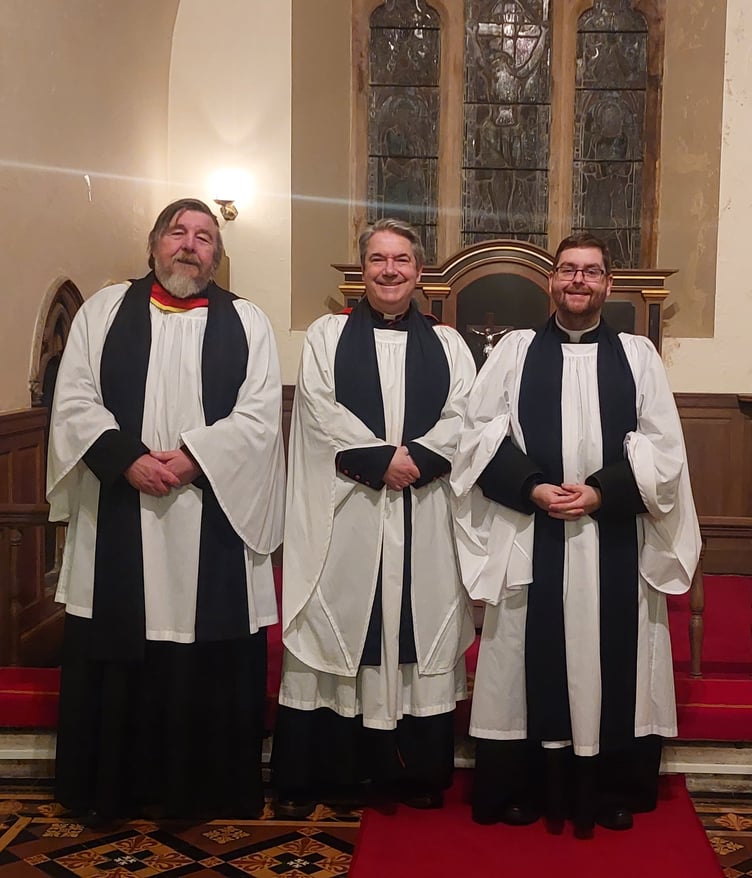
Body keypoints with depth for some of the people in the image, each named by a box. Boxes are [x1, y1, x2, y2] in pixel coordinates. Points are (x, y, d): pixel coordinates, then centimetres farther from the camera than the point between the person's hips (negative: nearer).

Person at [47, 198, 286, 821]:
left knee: (212, 663, 3)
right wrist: (128, 460, -13)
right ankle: (116, 787, 24)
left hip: (214, 523, 0)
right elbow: (75, 402, 1)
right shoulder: (104, 310, 10)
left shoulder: (247, 322, 8)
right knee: (116, 661, 7)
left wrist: (193, 458, -15)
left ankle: (209, 788, 20)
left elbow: (260, 414, -2)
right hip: (118, 519, 1)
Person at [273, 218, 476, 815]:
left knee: (419, 628, 5)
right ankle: (315, 773, 12)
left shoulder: (447, 344, 12)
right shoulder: (328, 335, 8)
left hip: (423, 514, 2)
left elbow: (461, 418, 1)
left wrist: (415, 459, -15)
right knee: (335, 628, 2)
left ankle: (417, 770, 18)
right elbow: (320, 413, -5)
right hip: (344, 510, -1)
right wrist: (380, 458, -14)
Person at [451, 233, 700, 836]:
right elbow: (481, 435, 1)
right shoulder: (515, 350, 8)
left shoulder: (638, 355, 9)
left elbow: (663, 448, 1)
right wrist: (532, 489, -13)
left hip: (614, 540, 1)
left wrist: (600, 492, -12)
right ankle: (523, 789, 18)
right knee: (530, 659, 4)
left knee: (613, 661, 5)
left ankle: (612, 791, 20)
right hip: (528, 537, 0)